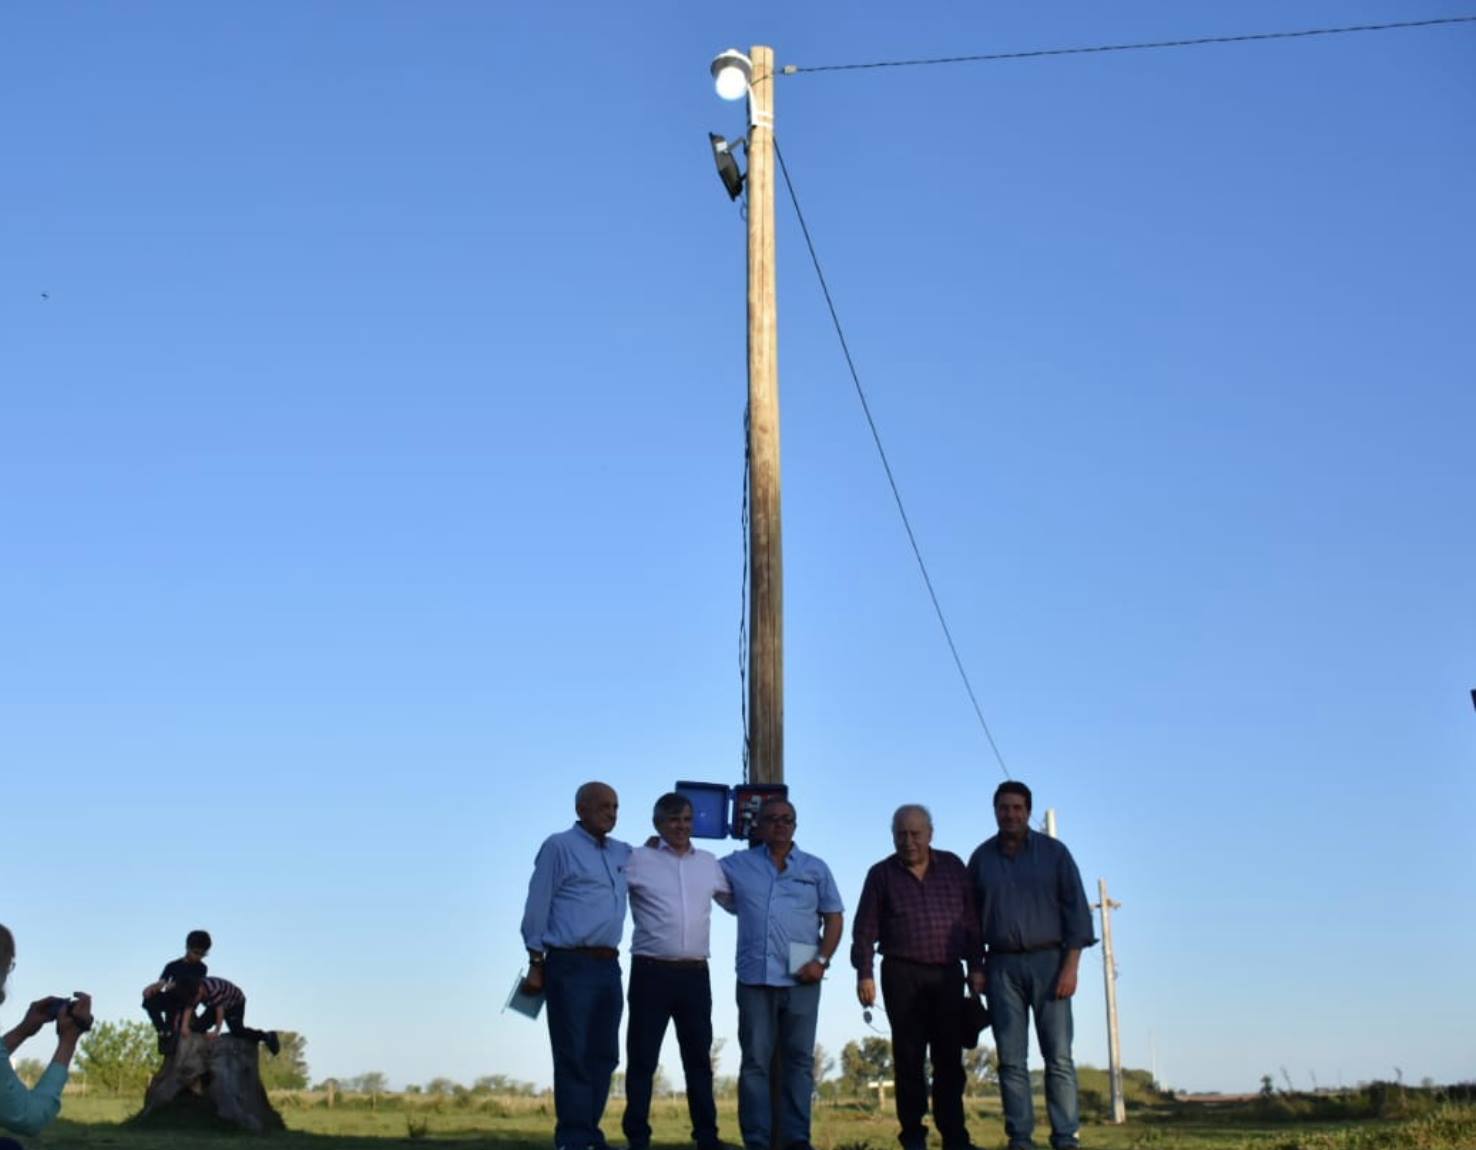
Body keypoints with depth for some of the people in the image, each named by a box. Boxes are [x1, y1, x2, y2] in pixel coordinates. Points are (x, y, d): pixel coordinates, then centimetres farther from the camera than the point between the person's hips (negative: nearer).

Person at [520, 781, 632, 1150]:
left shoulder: (622, 853, 15)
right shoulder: (559, 846, -3)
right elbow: (537, 906, -5)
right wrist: (536, 963, -8)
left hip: (608, 966, 7)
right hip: (571, 965, -6)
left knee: (603, 1055, 9)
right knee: (573, 1056, -4)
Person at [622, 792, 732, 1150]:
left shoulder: (709, 863, 12)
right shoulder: (637, 859, 0)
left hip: (695, 974, 4)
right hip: (652, 972, -4)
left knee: (699, 1058, 9)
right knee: (642, 1059, 0)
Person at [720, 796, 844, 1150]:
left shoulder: (815, 868, 10)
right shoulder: (738, 864, 9)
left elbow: (834, 918, 9)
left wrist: (821, 960, -4)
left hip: (801, 978, 1)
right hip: (755, 977, 0)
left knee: (800, 1060, 2)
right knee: (755, 1062, 1)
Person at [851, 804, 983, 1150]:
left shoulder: (953, 868, 8)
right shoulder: (881, 874, 4)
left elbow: (971, 920, 8)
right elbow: (865, 928, 2)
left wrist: (976, 966, 3)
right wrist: (864, 974, -6)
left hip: (948, 973, 1)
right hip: (902, 974, -1)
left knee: (949, 1057, 3)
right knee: (909, 1057, 1)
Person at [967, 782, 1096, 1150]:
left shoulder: (1053, 852, 2)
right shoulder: (981, 858, 8)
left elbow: (1076, 909, -1)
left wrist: (1071, 966, -9)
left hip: (1048, 961, -1)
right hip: (1001, 966, 2)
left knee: (1058, 1056, -4)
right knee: (1011, 1059, 0)